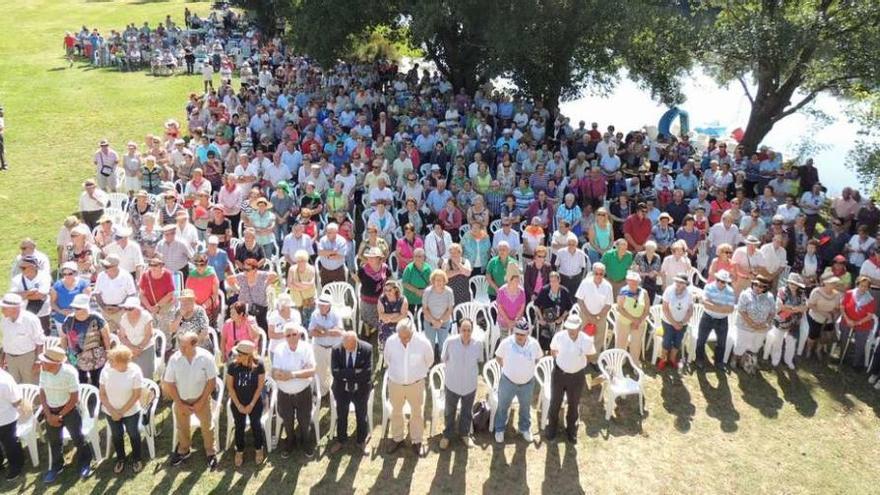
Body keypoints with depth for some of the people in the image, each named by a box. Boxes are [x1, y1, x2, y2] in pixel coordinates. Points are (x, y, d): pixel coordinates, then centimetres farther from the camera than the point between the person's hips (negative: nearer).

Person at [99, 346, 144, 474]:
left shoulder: (134, 371, -23)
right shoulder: (106, 370, -16)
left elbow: (136, 395, -17)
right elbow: (102, 393, -8)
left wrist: (122, 411, -16)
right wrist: (112, 410, -15)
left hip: (131, 411, -2)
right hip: (111, 412, 2)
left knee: (134, 435, 16)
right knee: (116, 436, 20)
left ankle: (136, 459, 39)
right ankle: (120, 459, 43)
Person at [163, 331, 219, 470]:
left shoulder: (206, 357, -24)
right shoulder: (174, 359, -21)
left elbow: (211, 381, -14)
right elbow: (169, 383, -11)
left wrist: (201, 402, -14)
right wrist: (179, 404, -10)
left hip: (201, 399, -1)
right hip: (181, 400, 2)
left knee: (207, 426, 14)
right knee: (182, 427, 22)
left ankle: (211, 453, 36)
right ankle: (183, 450, 47)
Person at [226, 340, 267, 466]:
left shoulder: (258, 364, -19)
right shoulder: (232, 365, -16)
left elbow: (260, 385, -12)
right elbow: (230, 387, -8)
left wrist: (252, 404, -10)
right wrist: (239, 405, -9)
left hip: (255, 403, -1)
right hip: (237, 404, 1)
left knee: (256, 426, 13)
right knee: (239, 427, 14)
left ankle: (258, 449, 35)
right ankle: (239, 451, 35)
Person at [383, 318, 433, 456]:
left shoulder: (423, 342, -24)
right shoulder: (391, 341, -21)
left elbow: (429, 361, -3)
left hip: (416, 384, -1)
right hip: (395, 383, 1)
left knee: (417, 413, 17)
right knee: (396, 412, 20)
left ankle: (417, 441, 37)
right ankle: (397, 439, 42)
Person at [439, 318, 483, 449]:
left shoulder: (478, 344, -19)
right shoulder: (450, 342, -24)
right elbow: (443, 359, -5)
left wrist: (472, 371, 3)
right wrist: (454, 369, 2)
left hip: (470, 385, 1)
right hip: (452, 384, -1)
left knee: (467, 412, 23)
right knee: (449, 412, 21)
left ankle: (465, 434, 49)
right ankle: (447, 435, 46)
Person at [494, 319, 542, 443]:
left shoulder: (534, 344, -16)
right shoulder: (506, 342, -21)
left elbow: (537, 358, 4)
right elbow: (498, 357, -4)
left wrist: (528, 368, -1)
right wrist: (507, 368, -4)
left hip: (527, 383, 2)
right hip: (508, 381, -2)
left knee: (525, 407, 24)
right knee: (503, 406, 17)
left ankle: (525, 428, 48)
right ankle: (499, 429, 39)